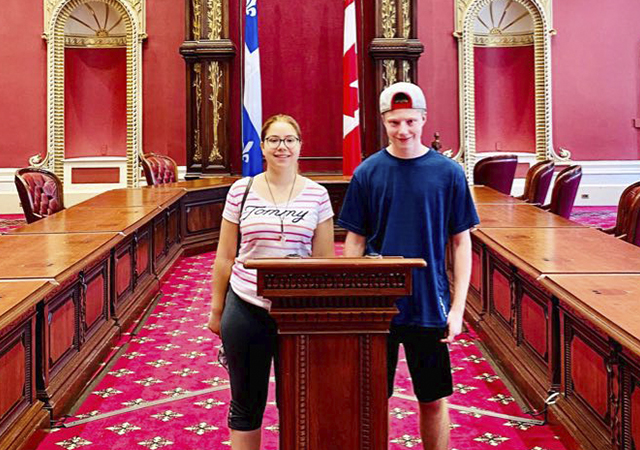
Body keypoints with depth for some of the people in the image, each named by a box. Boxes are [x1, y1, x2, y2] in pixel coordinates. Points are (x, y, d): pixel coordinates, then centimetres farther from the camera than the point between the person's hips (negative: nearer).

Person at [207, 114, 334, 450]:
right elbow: (225, 257, 5)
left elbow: (325, 260, 4)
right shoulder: (241, 190, 1)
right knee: (246, 401, 11)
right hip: (246, 309, 0)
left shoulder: (316, 195, 1)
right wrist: (216, 309, 6)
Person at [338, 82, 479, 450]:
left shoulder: (448, 173, -2)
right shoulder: (368, 172, -1)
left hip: (430, 308, 0)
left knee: (434, 400, 10)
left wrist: (458, 307, -4)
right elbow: (355, 242, 4)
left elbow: (461, 242, 1)